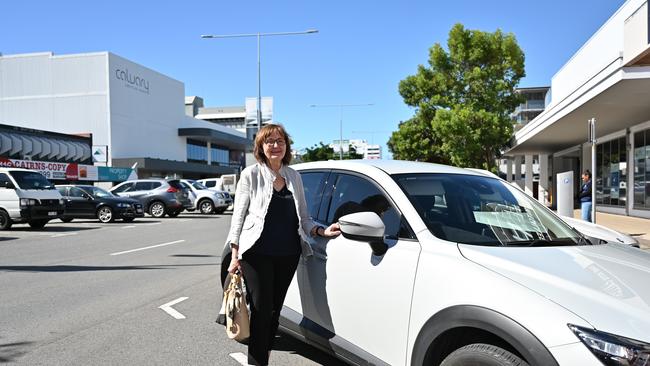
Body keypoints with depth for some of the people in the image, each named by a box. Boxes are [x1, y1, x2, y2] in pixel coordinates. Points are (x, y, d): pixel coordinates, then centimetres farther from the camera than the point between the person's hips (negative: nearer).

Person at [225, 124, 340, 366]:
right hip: (257, 254, -4)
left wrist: (322, 231, -3)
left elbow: (303, 218, 14)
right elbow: (238, 216, -2)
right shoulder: (251, 174, -1)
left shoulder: (294, 177, 11)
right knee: (261, 311, -2)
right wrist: (235, 255, -7)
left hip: (288, 255, 4)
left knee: (274, 310, 13)